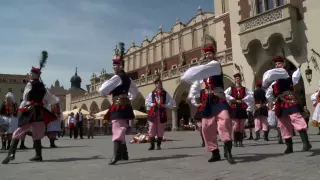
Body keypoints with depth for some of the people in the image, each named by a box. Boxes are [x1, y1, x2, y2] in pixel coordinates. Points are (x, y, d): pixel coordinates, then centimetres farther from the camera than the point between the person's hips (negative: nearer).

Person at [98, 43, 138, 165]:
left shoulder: (116, 77, -11)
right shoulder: (127, 78, 16)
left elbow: (102, 91, -12)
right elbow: (135, 92, 28)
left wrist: (105, 82, 6)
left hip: (118, 106, -9)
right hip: (125, 106, 9)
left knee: (117, 130, -14)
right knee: (121, 130, 16)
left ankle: (117, 155, -22)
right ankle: (124, 154, 22)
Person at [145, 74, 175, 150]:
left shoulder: (165, 94, 6)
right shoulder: (151, 94, 8)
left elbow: (172, 103, 3)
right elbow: (147, 103, 8)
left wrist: (164, 105, -11)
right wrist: (153, 104, -9)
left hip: (162, 114, 0)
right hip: (153, 113, 0)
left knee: (160, 130, 3)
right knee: (152, 130, -1)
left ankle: (158, 145, 14)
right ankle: (152, 145, 8)